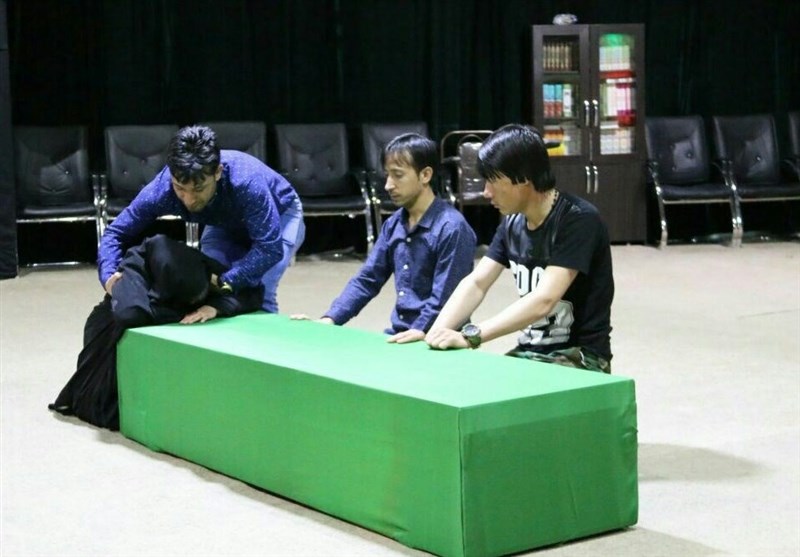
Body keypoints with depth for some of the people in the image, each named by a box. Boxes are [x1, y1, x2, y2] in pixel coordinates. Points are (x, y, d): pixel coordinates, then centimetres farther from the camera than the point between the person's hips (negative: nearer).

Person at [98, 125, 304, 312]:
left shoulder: (246, 183, -43)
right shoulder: (162, 188, -31)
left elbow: (270, 247, -45)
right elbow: (117, 232, -21)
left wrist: (225, 284, -55)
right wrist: (109, 276, -39)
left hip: (279, 215, -4)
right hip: (226, 224, 4)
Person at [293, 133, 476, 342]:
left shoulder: (452, 228, -14)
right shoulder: (393, 224, 11)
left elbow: (444, 298, -17)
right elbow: (367, 279, 13)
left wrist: (420, 332, -31)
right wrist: (329, 319, 3)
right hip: (397, 336, 7)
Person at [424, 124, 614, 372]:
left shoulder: (578, 220, -17)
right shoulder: (512, 223, 6)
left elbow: (544, 300, -27)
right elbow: (476, 283, 1)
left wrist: (470, 335, -33)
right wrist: (435, 333, -16)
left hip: (580, 357, -7)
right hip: (530, 353, 7)